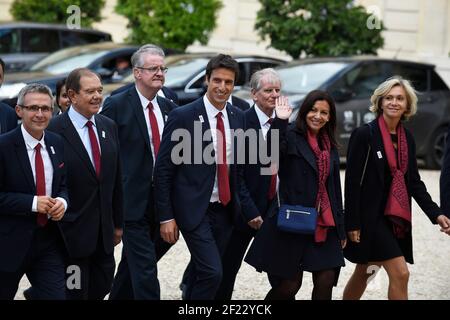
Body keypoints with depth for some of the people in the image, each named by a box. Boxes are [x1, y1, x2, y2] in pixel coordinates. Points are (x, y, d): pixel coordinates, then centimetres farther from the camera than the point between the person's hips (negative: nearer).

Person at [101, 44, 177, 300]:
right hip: (133, 200, -6)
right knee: (145, 269, -7)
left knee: (133, 262, 18)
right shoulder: (117, 105, -8)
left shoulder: (168, 108, 10)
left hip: (160, 200, 6)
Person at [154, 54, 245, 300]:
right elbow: (163, 169, -9)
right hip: (194, 210, -6)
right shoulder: (183, 116, -12)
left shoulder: (237, 117, 6)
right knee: (212, 273, -15)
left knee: (201, 274, 14)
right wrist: (166, 217, -11)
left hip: (225, 210, 6)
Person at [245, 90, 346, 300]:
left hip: (323, 226, 5)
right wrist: (280, 122, -36)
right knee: (290, 284, 0)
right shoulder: (291, 137, -5)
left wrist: (340, 228, 17)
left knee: (326, 281, -3)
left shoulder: (330, 146, 14)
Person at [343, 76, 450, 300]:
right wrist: (352, 223, -15)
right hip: (370, 216, -7)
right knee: (400, 274, -12)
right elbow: (352, 181, -13)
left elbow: (414, 181, 12)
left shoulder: (407, 138, 8)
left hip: (397, 220, 7)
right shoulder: (364, 135, -12)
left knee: (363, 273, 17)